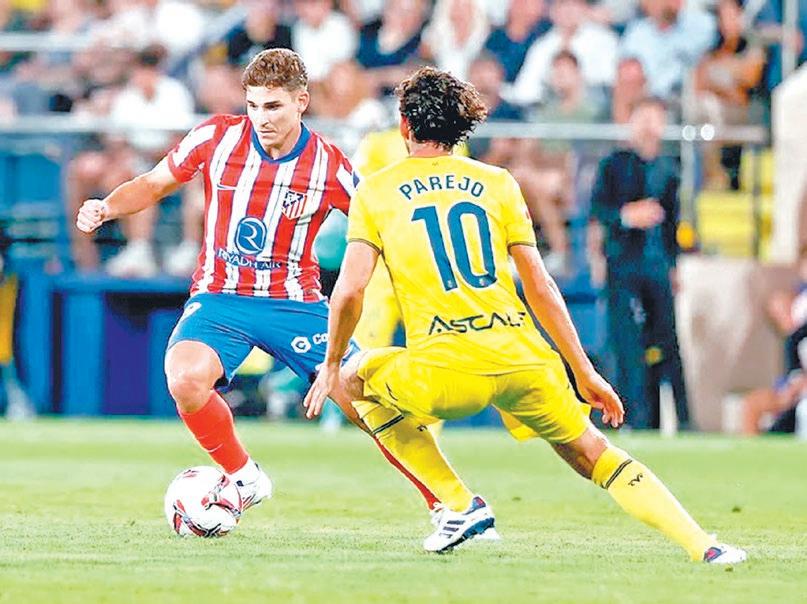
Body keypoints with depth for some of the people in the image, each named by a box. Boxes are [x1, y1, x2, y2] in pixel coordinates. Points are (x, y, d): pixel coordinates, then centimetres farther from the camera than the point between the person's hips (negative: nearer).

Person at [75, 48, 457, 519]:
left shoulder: (329, 166, -7)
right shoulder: (217, 138, -6)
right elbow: (153, 185, 9)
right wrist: (107, 207, -9)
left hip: (295, 302, 0)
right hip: (219, 299, 0)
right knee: (185, 378, -31)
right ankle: (243, 477, -5)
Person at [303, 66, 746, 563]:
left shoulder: (376, 192, 8)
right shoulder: (497, 182, 13)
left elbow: (350, 290, -1)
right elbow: (540, 286, 10)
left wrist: (332, 366, 14)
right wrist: (585, 373, 15)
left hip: (444, 372, -3)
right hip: (523, 355, 3)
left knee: (355, 380, 25)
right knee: (595, 455, 18)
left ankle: (460, 505, 15)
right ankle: (703, 546, 4)